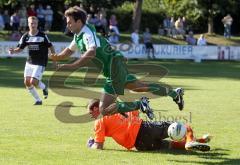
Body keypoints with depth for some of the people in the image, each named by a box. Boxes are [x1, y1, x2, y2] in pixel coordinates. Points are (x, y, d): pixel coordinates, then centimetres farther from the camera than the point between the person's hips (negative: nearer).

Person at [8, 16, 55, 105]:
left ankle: (44, 87, 18)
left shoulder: (43, 36, -11)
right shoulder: (25, 36, -1)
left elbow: (50, 47, -2)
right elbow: (20, 48, 5)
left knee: (33, 82, -16)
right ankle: (38, 100, 19)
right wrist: (13, 51, -16)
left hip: (40, 63, -5)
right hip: (29, 62, 5)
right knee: (27, 82, 2)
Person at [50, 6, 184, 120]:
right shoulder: (78, 35, 11)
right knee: (142, 87, 26)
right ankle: (174, 93, 37)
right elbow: (70, 50, 28)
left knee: (104, 110, -14)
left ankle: (140, 104, -11)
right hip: (118, 69, 10)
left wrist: (71, 66, -42)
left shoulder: (88, 34, -21)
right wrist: (57, 57, 10)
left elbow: (91, 53, -39)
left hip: (115, 69, -10)